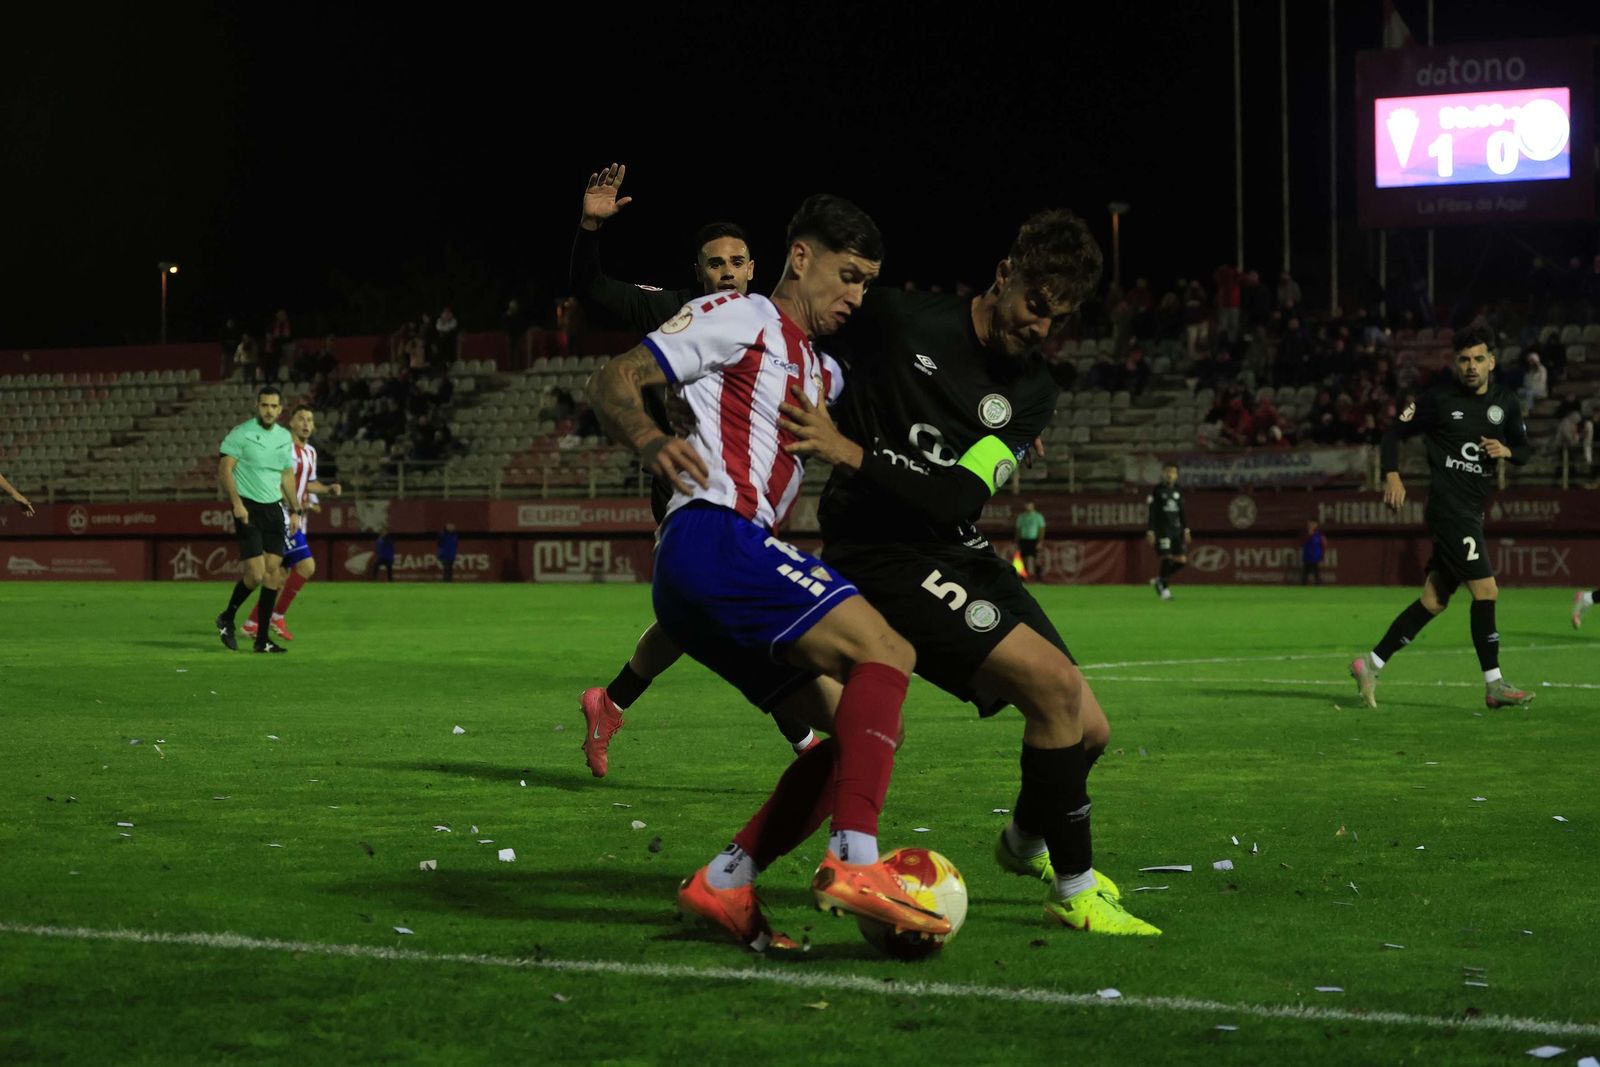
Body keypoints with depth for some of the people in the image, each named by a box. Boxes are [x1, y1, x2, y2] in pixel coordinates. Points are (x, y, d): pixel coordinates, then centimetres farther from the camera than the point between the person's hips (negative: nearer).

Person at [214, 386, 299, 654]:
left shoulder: (285, 437, 12)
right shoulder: (240, 433, -8)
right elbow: (225, 469, -11)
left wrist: (295, 510, 16)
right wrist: (236, 503, -21)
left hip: (274, 508, 6)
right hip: (248, 508, -6)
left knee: (274, 570, 0)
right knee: (256, 573, -13)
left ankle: (262, 639, 6)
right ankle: (227, 619, 12)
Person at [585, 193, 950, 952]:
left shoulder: (822, 373, 28)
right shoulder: (738, 319, 3)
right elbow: (611, 383, -4)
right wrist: (650, 439, -26)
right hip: (712, 537, -10)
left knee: (851, 731, 4)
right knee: (884, 652, -21)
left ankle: (723, 885, -2)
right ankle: (853, 862, -32)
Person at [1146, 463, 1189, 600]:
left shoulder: (1178, 491, 12)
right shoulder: (1157, 491, -3)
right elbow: (1151, 513, -6)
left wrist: (1186, 530, 12)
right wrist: (1150, 532, -12)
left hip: (1176, 530, 6)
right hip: (1162, 530, -6)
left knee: (1181, 560, -1)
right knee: (1167, 558, -14)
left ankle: (1159, 580, 16)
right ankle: (1164, 589, -2)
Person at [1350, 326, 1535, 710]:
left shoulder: (1505, 402, 11)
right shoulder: (1439, 400, -4)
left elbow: (1525, 450, 18)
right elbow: (1394, 431, 3)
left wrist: (1506, 450, -5)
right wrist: (1392, 475, -10)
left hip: (1473, 512, 7)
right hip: (1448, 505, -7)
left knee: (1434, 600, 7)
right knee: (1485, 589, -15)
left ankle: (1371, 664, 14)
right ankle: (1494, 685, -11)